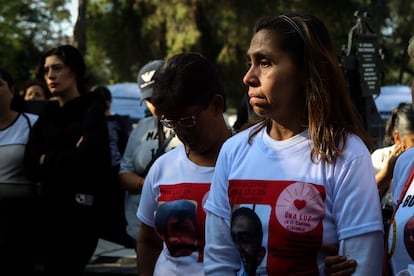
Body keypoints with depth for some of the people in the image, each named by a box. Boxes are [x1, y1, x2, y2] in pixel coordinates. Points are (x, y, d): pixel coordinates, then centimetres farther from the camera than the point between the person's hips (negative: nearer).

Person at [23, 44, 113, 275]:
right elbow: (31, 167, 2)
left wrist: (48, 161, -6)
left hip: (82, 211, -6)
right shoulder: (47, 116, 14)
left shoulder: (92, 110, -2)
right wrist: (68, 158, -12)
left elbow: (89, 158, -20)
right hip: (51, 209, 6)